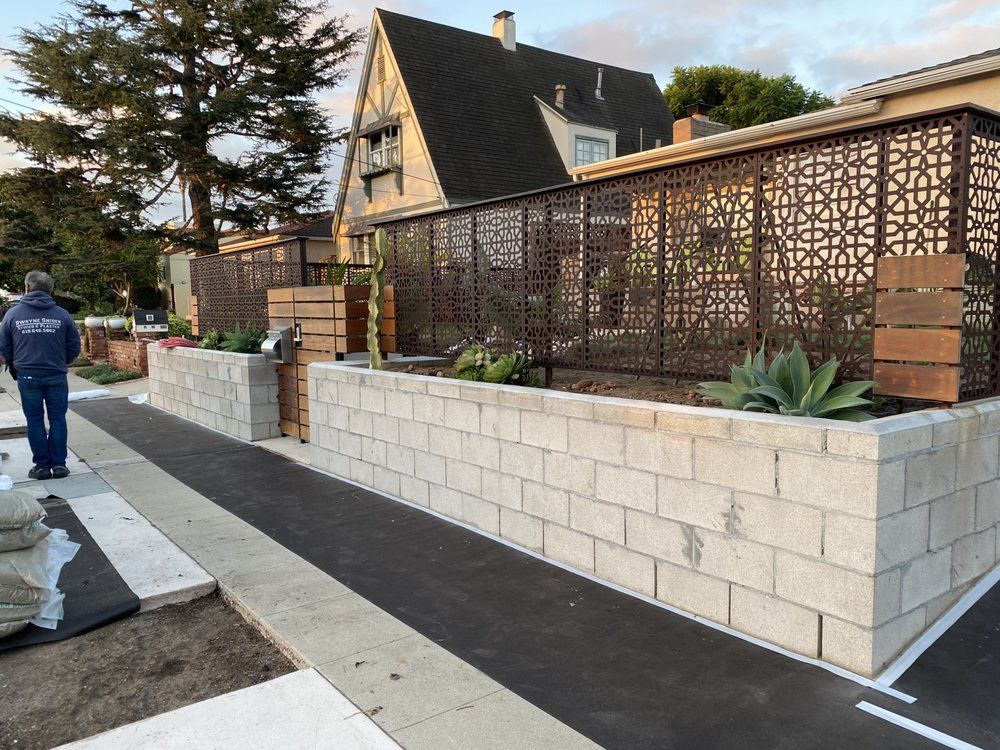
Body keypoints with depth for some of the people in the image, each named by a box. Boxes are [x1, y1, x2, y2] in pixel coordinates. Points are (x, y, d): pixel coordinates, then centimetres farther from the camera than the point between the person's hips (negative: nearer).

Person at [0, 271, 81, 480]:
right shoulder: (62, 314, -3)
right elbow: (74, 348, 2)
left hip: (28, 377, 0)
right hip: (56, 377, 0)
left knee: (35, 421, 9)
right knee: (57, 419, 9)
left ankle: (42, 465, 13)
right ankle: (59, 464, 11)